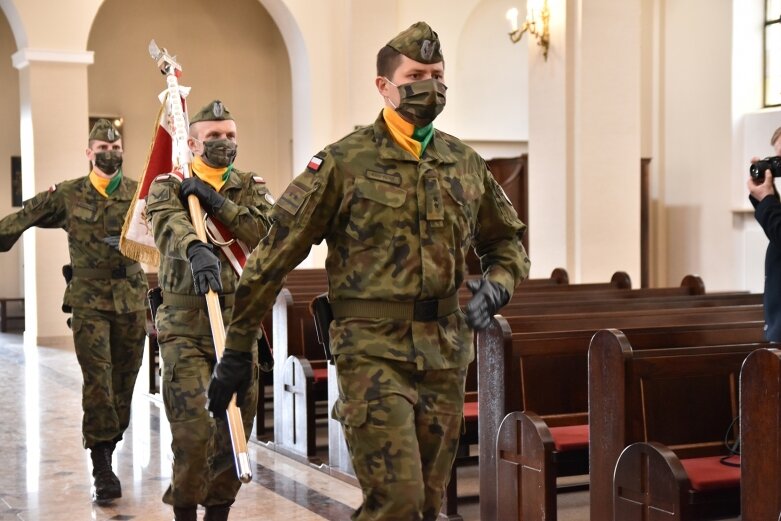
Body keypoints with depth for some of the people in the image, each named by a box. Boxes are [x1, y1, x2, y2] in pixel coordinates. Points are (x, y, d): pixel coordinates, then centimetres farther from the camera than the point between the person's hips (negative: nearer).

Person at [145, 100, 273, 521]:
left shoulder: (251, 189, 13)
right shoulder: (167, 187, 5)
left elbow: (270, 235, -6)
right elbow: (169, 225, -19)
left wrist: (217, 202, -12)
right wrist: (196, 249, -41)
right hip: (185, 326, -3)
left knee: (235, 429, 7)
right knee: (193, 430, -12)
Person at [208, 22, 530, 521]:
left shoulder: (466, 164, 10)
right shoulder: (343, 162, -5)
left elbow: (508, 241, 24)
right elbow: (274, 257, -4)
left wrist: (497, 284, 0)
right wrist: (237, 350, -2)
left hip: (446, 353, 5)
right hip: (373, 351, -5)